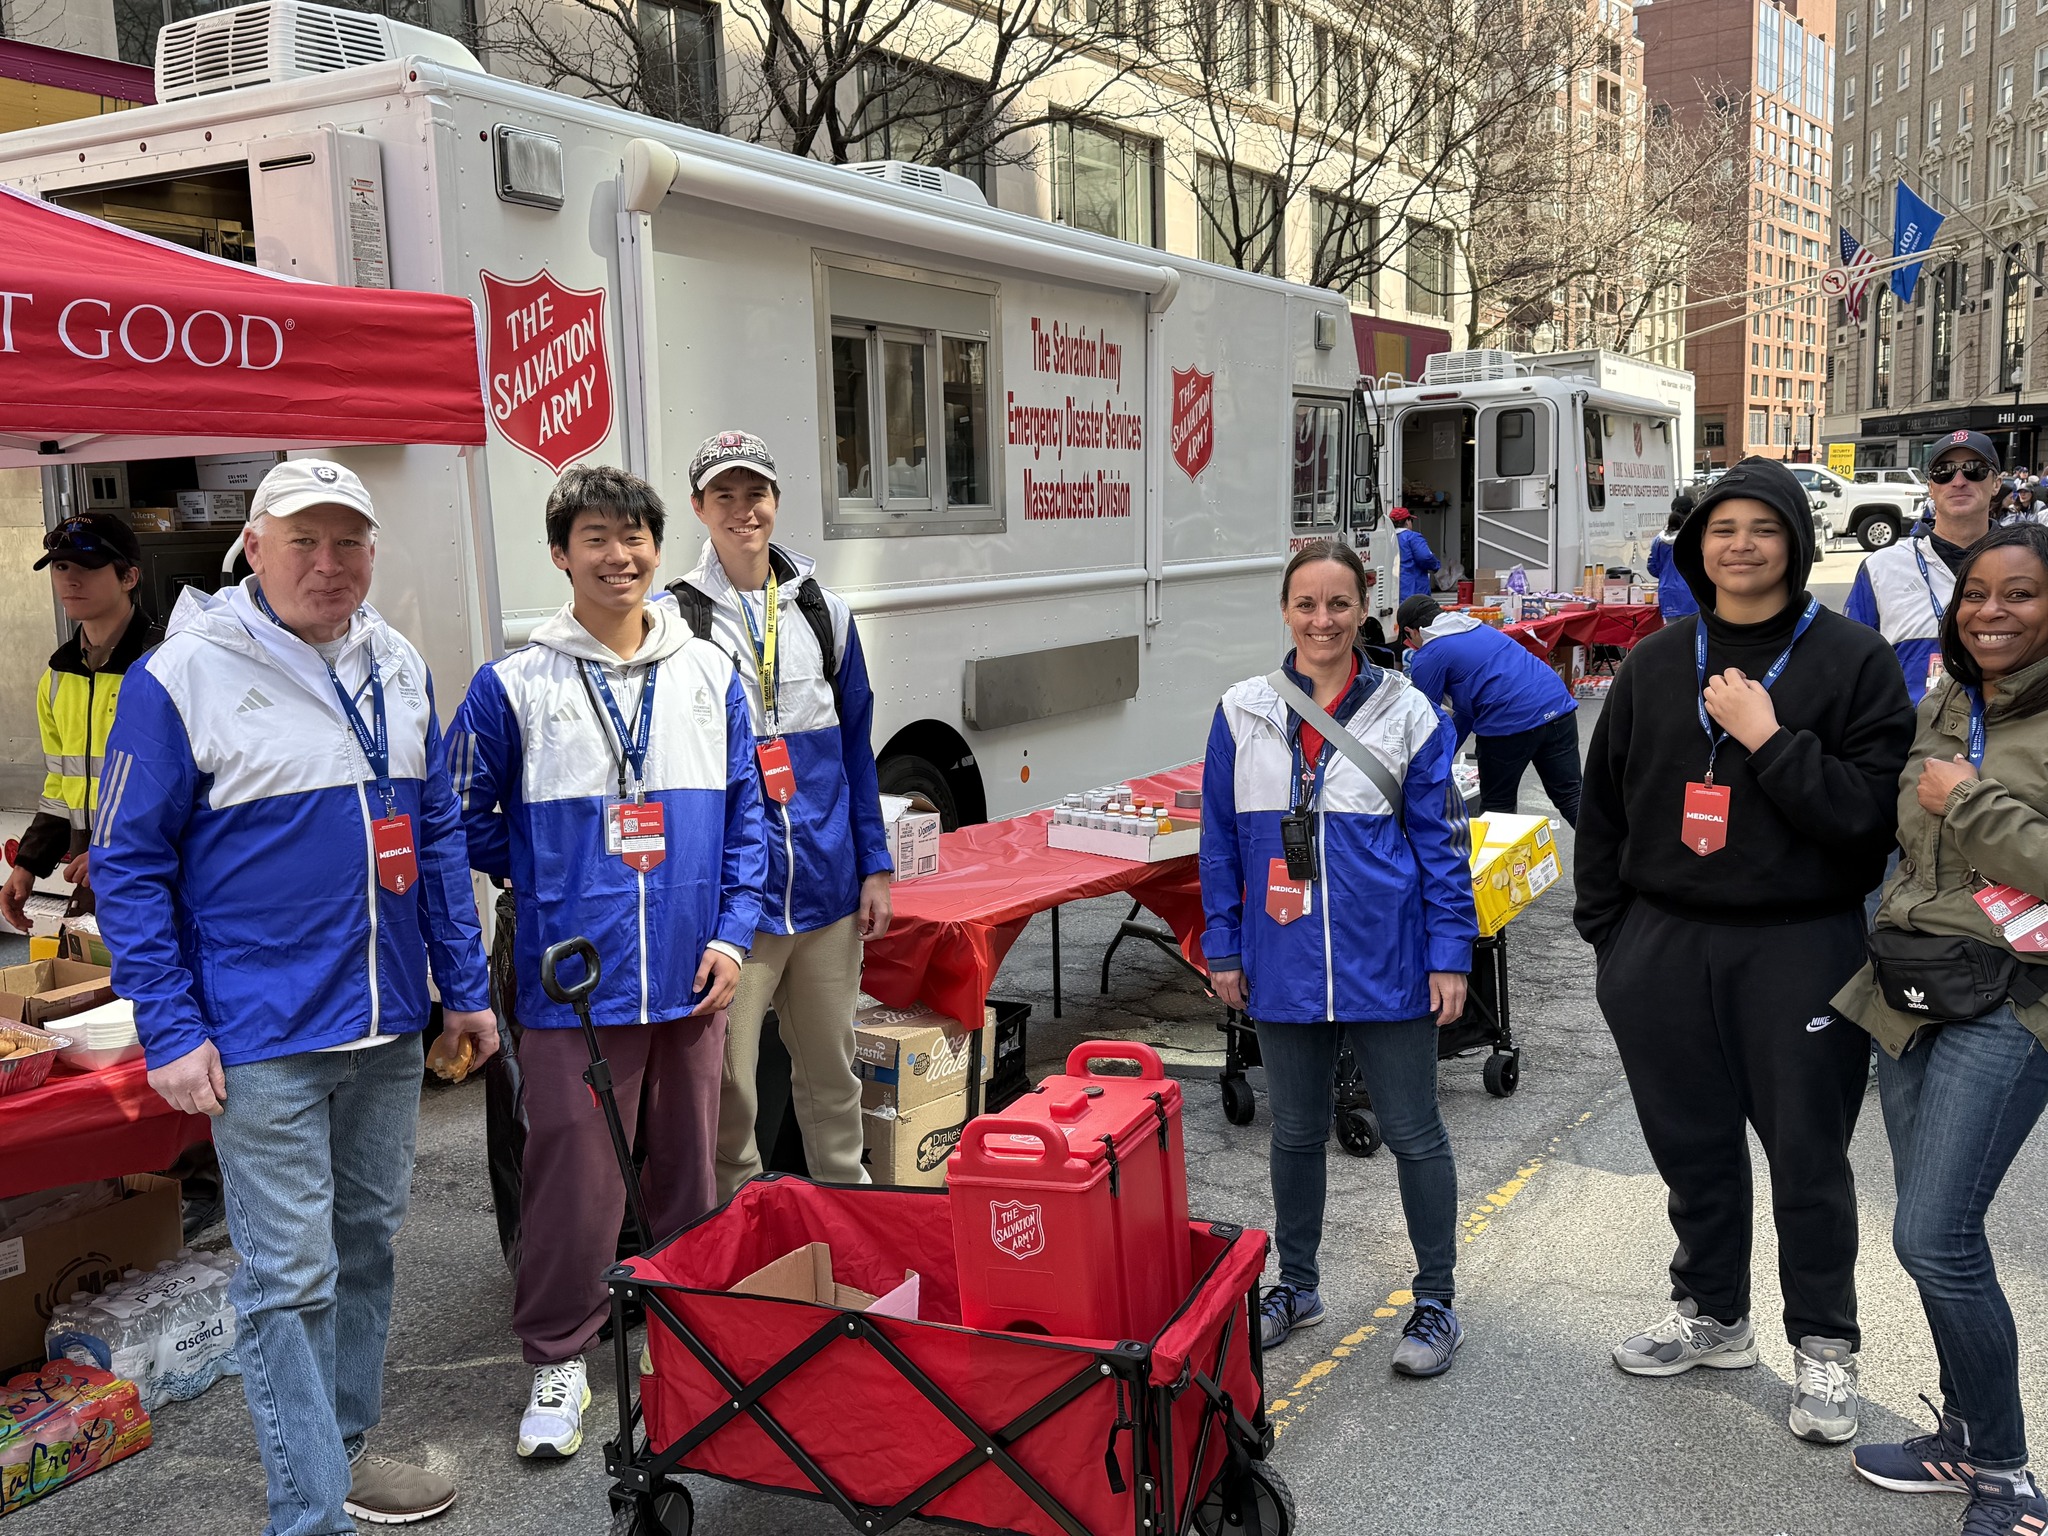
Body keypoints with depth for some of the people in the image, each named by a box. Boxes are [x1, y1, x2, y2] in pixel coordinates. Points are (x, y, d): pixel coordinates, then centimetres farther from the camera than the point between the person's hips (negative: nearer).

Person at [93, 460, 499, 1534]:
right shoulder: (181, 676, -9)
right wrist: (171, 1032, -11)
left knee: (367, 1244, 17)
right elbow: (129, 865, -7)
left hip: (388, 1026, 6)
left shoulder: (400, 669, 7)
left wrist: (464, 987, 13)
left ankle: (340, 1449, 34)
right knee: (289, 1279, -1)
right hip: (264, 1040, -6)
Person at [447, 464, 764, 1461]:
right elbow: (468, 819, 6)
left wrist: (732, 929, 0)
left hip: (691, 979, 3)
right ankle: (558, 1360, 20)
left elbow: (744, 813, 8)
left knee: (687, 1172, 15)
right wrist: (552, 890, 3)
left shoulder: (710, 675, 6)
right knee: (574, 1180, 1)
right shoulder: (513, 686, -3)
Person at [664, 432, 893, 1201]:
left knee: (832, 1071, 16)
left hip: (828, 888, 4)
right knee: (727, 1087, 1)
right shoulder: (673, 621, -4)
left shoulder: (824, 613, 9)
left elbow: (856, 747, 13)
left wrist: (874, 865, 9)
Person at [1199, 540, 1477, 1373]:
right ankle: (1295, 1283, 35)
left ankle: (1436, 1303, 24)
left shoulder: (1407, 713, -4)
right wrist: (1223, 948, 5)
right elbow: (1222, 838, 6)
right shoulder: (1243, 713, 1)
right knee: (1295, 1132, 17)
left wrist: (1449, 954, -6)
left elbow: (1442, 840, -1)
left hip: (1386, 967, -2)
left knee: (1413, 1133, 8)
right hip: (1285, 968, 2)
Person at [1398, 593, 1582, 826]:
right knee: (1572, 797, 10)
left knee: (1496, 807, 12)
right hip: (1559, 705, 7)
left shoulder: (1428, 657, 2)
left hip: (1511, 723, -7)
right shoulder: (1478, 629, 26)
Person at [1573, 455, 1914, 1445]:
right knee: (1692, 1144, 14)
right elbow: (1604, 804, 11)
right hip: (1665, 945, 4)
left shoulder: (1852, 660, -4)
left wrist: (1768, 738, -18)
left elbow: (1869, 811, -13)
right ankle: (1712, 1316, 34)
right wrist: (1607, 933, 7)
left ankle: (1822, 1345, 26)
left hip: (1802, 948, -3)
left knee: (1808, 1155, 7)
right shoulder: (1656, 664, 8)